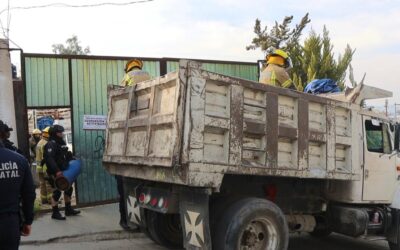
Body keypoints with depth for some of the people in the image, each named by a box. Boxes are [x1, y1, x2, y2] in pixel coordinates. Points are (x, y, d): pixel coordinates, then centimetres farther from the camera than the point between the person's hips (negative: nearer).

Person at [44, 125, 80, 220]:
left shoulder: (61, 143, 14)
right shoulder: (51, 144, -16)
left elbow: (67, 155, 25)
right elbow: (49, 159, -29)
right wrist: (56, 171, -36)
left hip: (63, 171, 10)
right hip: (54, 173, -10)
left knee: (68, 189, 16)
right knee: (57, 192, -5)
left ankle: (68, 209, 29)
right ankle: (55, 213, 7)